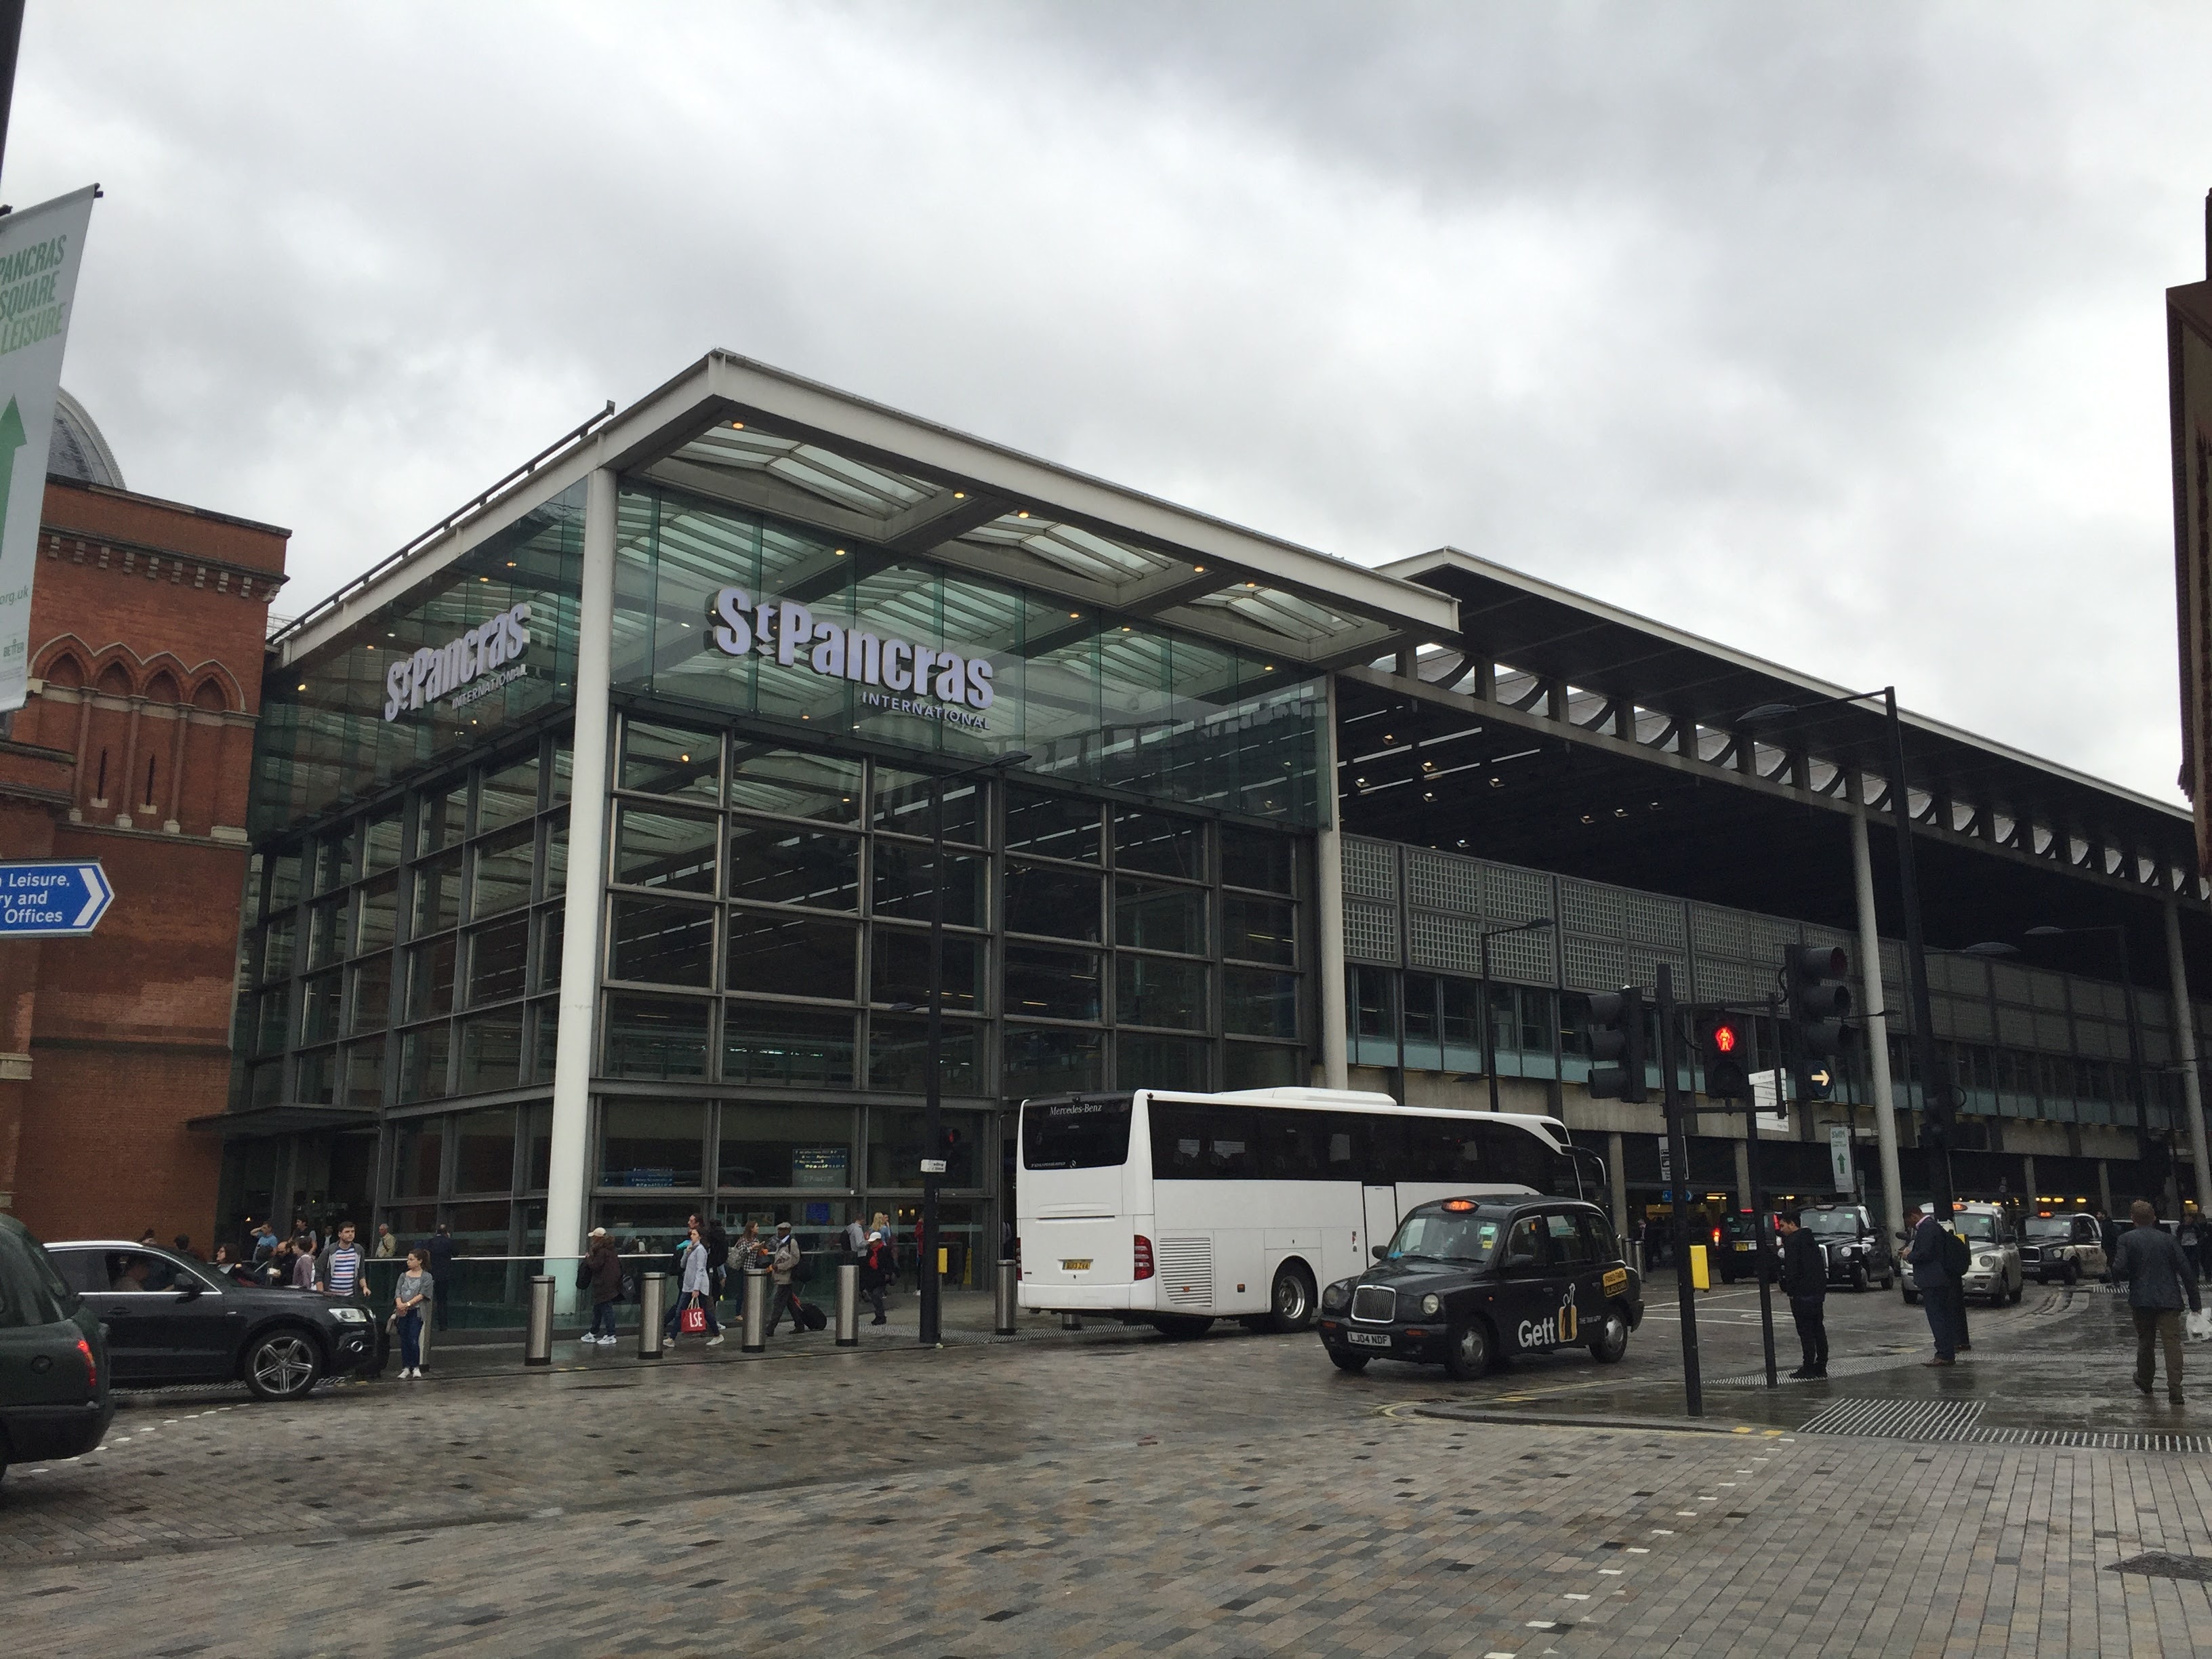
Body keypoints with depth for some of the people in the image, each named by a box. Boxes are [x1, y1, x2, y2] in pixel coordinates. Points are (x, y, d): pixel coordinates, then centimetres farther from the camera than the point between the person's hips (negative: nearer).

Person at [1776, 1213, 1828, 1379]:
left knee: (1805, 1330, -6)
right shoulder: (1810, 1239, 17)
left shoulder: (1792, 1241, -11)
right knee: (1818, 1329, 11)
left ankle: (1809, 1367, -5)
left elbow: (1791, 1268, -18)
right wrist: (1822, 1288, 19)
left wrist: (1789, 1290, -11)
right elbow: (1821, 1264, 19)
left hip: (1802, 1294, -9)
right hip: (1818, 1291, 9)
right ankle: (1821, 1366, 15)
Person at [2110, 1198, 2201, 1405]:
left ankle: (2144, 1383, 30)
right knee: (2172, 1343, -3)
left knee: (2145, 1342, 16)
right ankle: (2175, 1390, -12)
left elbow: (2120, 1269, -13)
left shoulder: (2127, 1239, -4)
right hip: (2169, 1300, 0)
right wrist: (2194, 1301, 5)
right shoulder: (2167, 1239, 3)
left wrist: (2108, 1273, 10)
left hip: (2142, 1300, 0)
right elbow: (2185, 1270, 0)